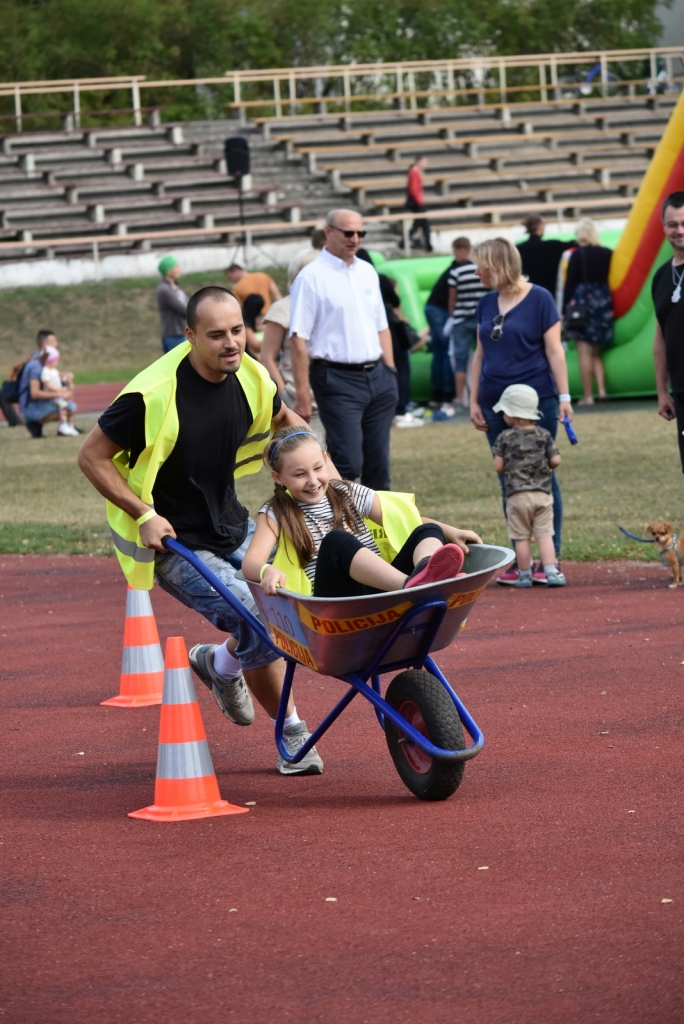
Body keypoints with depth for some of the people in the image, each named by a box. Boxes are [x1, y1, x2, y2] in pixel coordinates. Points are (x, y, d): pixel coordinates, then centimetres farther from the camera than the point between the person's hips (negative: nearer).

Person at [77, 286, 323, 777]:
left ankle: (217, 660, 35)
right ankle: (291, 733, 13)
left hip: (233, 527, 7)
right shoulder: (153, 395, -26)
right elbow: (92, 456, -16)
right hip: (175, 544, -7)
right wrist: (143, 515, -22)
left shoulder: (251, 379, -6)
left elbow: (284, 420, 18)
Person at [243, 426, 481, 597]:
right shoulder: (276, 513, 9)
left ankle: (426, 573, -54)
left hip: (384, 589, 4)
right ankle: (412, 586, -57)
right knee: (335, 541, -31)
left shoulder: (349, 495, 18)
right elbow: (251, 560, -8)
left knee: (428, 532, -15)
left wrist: (450, 532, -2)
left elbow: (409, 521, 15)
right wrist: (266, 571, -32)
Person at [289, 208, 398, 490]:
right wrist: (302, 392, -16)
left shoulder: (367, 272, 15)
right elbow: (298, 338, -11)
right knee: (348, 464, -14)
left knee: (378, 464, 8)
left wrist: (391, 373, 13)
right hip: (338, 379, -7)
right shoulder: (311, 277, -6)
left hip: (377, 376, 7)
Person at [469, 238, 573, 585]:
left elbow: (554, 350, -5)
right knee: (509, 482, 6)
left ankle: (552, 559, 1)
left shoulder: (539, 299, -4)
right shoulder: (486, 304, 11)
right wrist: (474, 401, 12)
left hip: (536, 400, -5)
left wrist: (563, 395, -10)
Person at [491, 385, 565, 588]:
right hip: (542, 494, 2)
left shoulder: (505, 438, -2)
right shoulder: (544, 435, 3)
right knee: (544, 534, 2)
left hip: (516, 495, -2)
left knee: (521, 537, 5)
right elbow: (555, 461, 0)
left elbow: (498, 466, -1)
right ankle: (551, 572, -5)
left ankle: (524, 574, 9)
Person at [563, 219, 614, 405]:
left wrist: (565, 309, -3)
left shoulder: (577, 254, -6)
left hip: (581, 301, -5)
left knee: (584, 353, -3)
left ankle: (588, 396, -6)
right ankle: (602, 390, 1)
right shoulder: (608, 254, 6)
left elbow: (570, 283, -7)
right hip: (603, 302, 5)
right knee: (596, 353, 16)